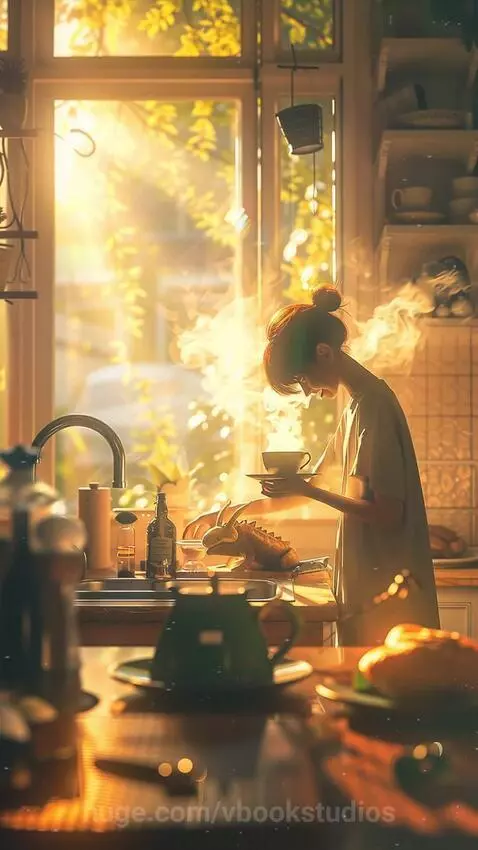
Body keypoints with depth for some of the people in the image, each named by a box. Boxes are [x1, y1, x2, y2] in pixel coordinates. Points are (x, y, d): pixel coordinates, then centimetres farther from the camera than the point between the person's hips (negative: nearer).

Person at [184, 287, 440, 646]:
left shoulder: (374, 405, -14)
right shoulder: (356, 406, 15)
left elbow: (389, 514, -18)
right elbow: (313, 486, 23)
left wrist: (307, 491, -15)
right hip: (365, 590, 9)